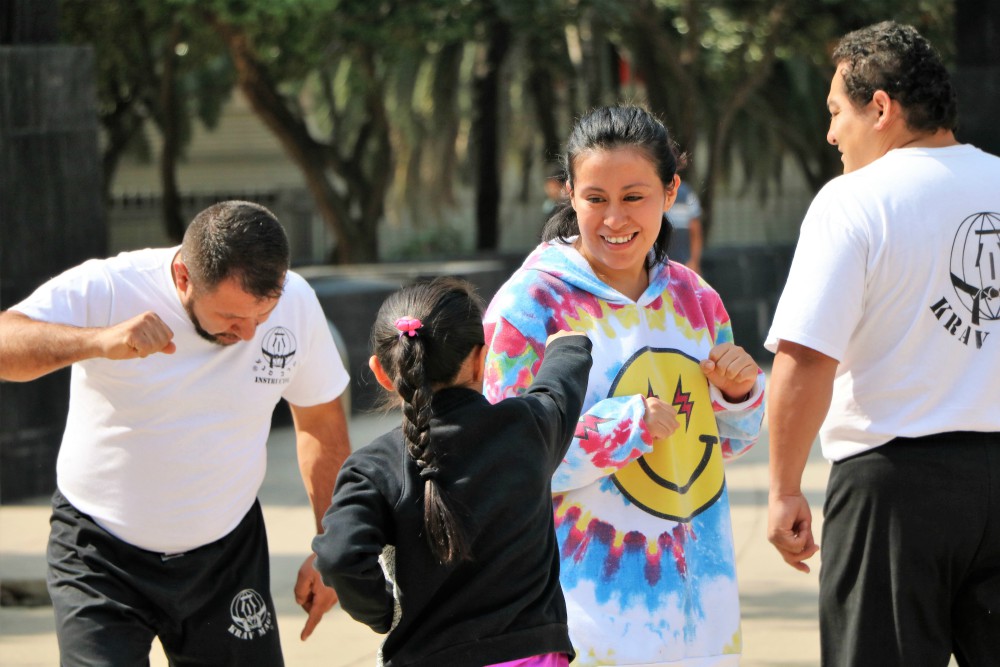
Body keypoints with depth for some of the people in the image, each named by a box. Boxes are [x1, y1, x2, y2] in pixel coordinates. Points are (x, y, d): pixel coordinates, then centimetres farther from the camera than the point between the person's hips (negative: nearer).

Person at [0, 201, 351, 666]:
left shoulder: (295, 304, -8)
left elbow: (322, 423, 8)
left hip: (227, 553, 4)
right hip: (100, 556, -3)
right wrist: (99, 340, -50)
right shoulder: (107, 290, -20)